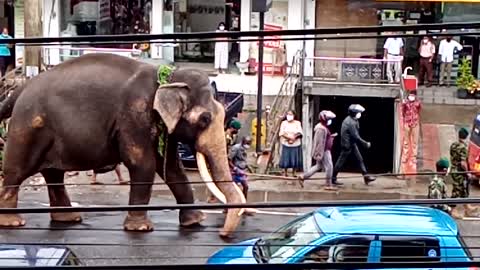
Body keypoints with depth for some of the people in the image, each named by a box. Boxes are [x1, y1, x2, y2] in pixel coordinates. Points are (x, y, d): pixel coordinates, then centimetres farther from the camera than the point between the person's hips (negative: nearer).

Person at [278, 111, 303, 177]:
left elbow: (300, 133, -5)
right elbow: (282, 133, -5)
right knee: (286, 158, 1)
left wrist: (294, 138, -19)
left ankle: (294, 172, 9)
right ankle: (285, 172, 11)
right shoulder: (284, 123, 5)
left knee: (295, 158, 1)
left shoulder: (297, 123, 4)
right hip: (286, 144, 0)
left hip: (295, 144, 0)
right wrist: (289, 138, -17)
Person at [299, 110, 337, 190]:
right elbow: (320, 142, -23)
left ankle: (303, 177, 19)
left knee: (318, 166, 16)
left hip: (326, 150, 11)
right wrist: (320, 154, -23)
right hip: (324, 151, -11)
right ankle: (328, 185, 2)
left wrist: (332, 136, 13)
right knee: (329, 166, -5)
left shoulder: (323, 127, 13)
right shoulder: (321, 129, -21)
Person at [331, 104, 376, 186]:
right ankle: (333, 179, 10)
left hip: (352, 144, 10)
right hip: (347, 145, -10)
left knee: (360, 159, 7)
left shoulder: (352, 120, 8)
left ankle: (366, 177, 8)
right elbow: (356, 136, -25)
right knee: (341, 161, 0)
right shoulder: (350, 122, -24)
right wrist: (366, 144, -18)